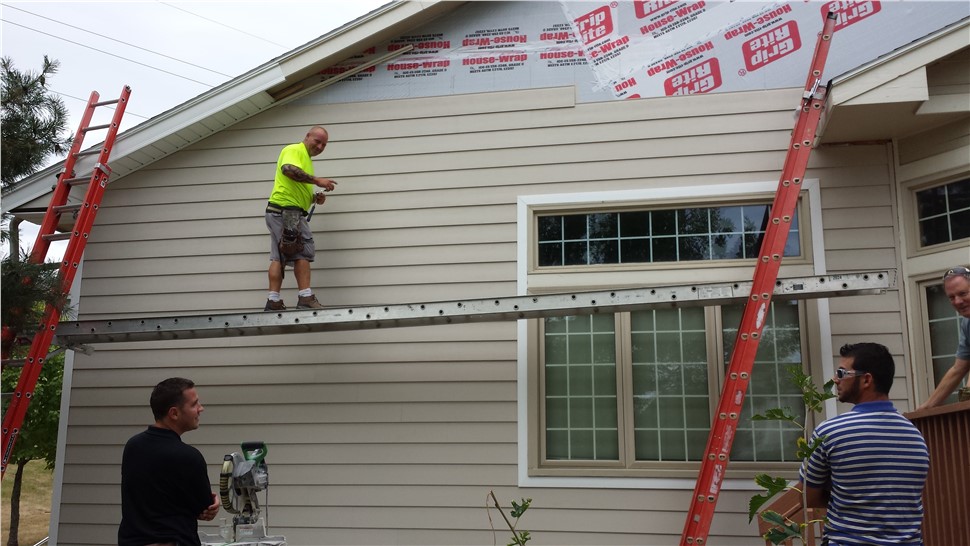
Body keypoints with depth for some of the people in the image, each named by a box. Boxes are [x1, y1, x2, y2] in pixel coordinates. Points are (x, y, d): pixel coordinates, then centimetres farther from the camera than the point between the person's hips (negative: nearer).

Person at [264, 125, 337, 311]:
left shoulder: (306, 159, 27)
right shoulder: (295, 150, -3)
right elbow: (288, 169, -26)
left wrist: (315, 198, 12)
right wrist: (317, 180, -24)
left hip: (280, 212, 10)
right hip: (286, 210, -10)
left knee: (278, 258, 6)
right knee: (303, 253, -9)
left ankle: (273, 302, 6)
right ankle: (306, 299, -10)